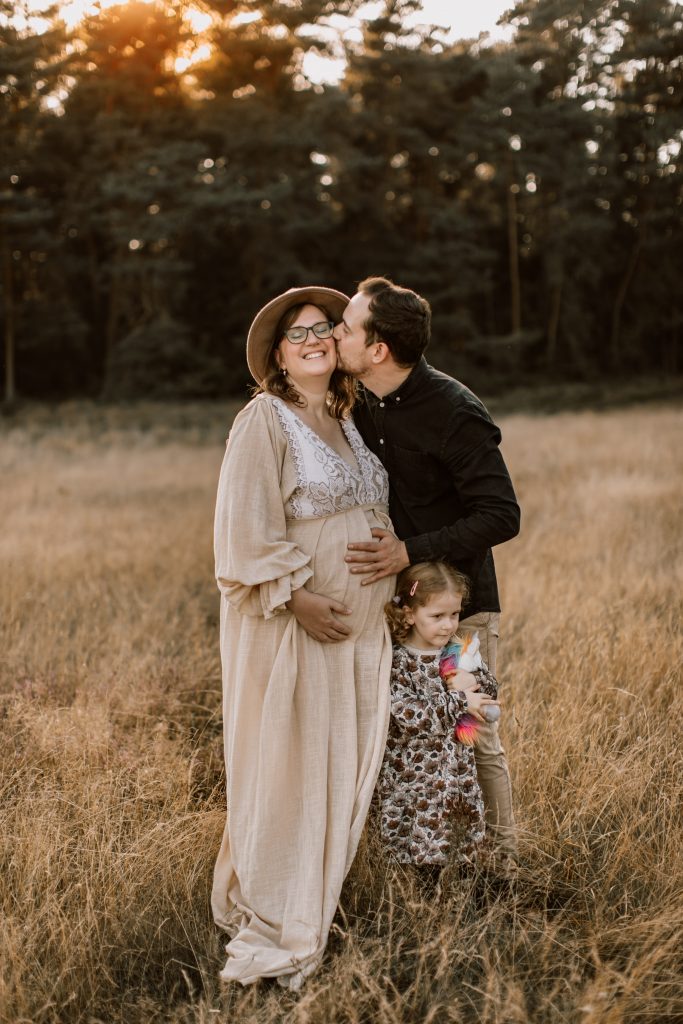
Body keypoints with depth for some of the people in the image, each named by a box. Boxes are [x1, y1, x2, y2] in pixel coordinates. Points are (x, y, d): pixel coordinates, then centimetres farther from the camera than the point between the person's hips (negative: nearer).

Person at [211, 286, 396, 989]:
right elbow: (247, 524, -15)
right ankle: (268, 929, 8)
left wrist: (387, 587, 13)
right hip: (290, 623, -7)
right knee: (283, 768, -4)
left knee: (341, 768, 11)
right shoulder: (264, 420, -8)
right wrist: (296, 594, -20)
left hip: (356, 628, 7)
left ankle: (312, 912, 25)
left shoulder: (346, 424, 15)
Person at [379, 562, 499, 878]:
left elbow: (490, 693, 9)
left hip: (458, 775, 6)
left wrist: (473, 681, -14)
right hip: (414, 779, -6)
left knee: (463, 848, 13)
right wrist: (460, 701, -22)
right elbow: (411, 717, -25)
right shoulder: (396, 662, -15)